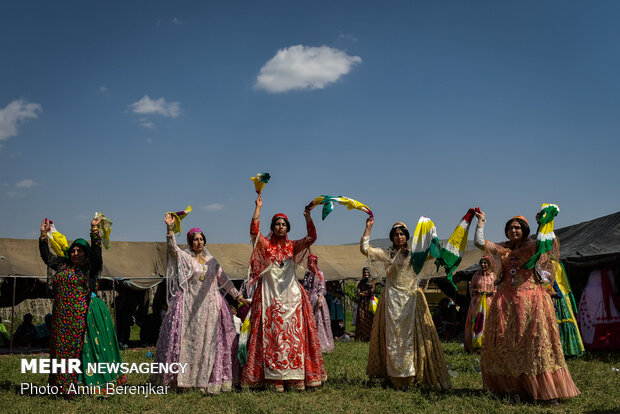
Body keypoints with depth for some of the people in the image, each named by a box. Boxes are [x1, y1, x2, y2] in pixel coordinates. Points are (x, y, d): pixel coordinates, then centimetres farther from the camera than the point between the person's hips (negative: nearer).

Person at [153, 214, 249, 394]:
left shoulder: (210, 260, 15)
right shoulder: (184, 257, 3)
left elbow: (223, 279, 20)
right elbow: (172, 247, -16)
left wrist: (237, 295, 18)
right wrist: (170, 228, -29)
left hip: (210, 306, 4)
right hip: (190, 306, -4)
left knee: (211, 342, 3)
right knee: (189, 340, -6)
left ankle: (210, 380, 9)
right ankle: (185, 378, 0)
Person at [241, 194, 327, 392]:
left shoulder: (293, 246, 12)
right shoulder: (265, 245, 7)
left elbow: (311, 237, -2)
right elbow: (254, 231, -12)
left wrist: (308, 217, -15)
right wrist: (258, 207, -14)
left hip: (291, 295, 2)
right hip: (269, 295, -2)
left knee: (294, 334, -2)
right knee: (272, 335, -6)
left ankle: (295, 377, 1)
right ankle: (275, 378, -5)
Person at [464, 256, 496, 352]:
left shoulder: (493, 275, 4)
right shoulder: (476, 275, 4)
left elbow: (495, 289, 10)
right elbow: (471, 287, 9)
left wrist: (491, 292, -10)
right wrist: (476, 291, -10)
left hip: (489, 301, 0)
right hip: (477, 301, 0)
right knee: (476, 322, -4)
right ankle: (474, 344, 0)